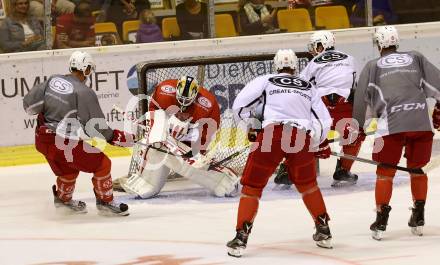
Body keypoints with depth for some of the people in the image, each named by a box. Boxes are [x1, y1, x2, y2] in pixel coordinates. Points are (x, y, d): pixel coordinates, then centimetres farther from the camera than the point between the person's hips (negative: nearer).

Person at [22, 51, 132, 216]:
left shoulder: (53, 80, 3)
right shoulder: (84, 92, -14)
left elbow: (29, 105, 3)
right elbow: (96, 128, -13)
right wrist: (119, 138, 0)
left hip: (42, 140, 7)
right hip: (65, 143, -7)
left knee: (68, 169, 32)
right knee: (102, 164, 6)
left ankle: (63, 198, 49)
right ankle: (105, 202, 15)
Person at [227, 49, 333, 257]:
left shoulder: (265, 81, 17)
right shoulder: (308, 88, 26)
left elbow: (240, 105, 8)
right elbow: (324, 120, 23)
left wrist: (252, 124, 24)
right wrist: (321, 144, 40)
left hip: (272, 133, -3)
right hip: (302, 137, 3)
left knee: (252, 185, 7)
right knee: (307, 183, 27)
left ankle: (241, 238, -2)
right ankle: (324, 232, 28)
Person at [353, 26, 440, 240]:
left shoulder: (372, 66, 16)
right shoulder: (416, 58, 19)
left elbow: (361, 100, 15)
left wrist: (358, 128, 25)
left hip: (391, 124, -2)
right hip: (421, 121, 2)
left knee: (385, 172, 9)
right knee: (416, 168, 20)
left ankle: (381, 222, 2)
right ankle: (418, 218, 18)